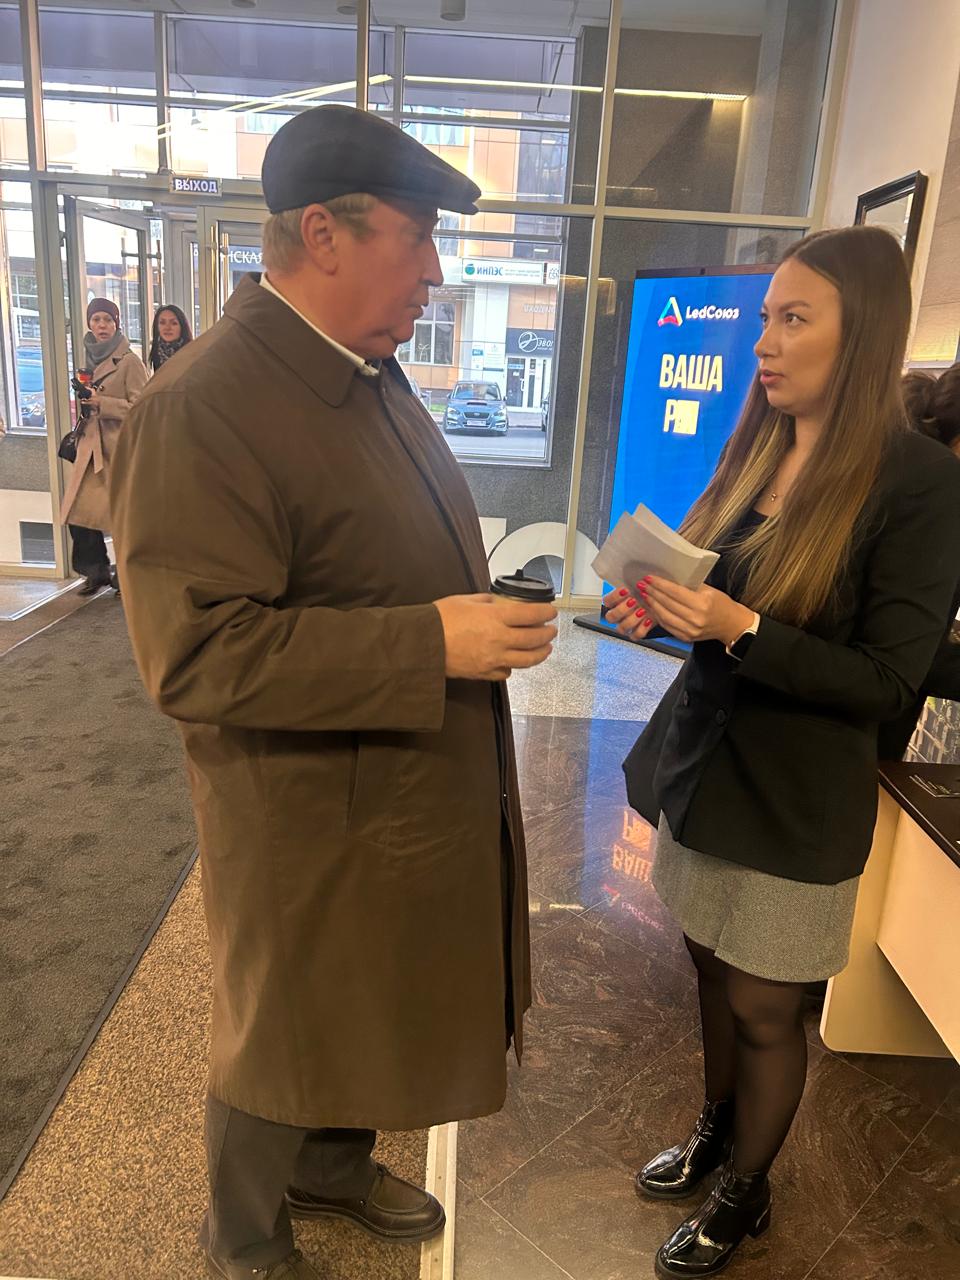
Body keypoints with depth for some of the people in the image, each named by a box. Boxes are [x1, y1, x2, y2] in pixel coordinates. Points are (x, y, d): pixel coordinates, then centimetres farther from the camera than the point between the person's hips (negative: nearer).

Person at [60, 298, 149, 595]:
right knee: (78, 512, 3)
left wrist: (101, 403, -19)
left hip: (121, 448, -7)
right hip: (91, 447, 7)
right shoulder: (90, 359, 16)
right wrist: (83, 400, 10)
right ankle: (97, 571, 17)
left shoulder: (129, 361, -7)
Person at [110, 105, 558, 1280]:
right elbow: (196, 654, -28)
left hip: (410, 791, 8)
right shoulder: (201, 406, -24)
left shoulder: (370, 376, 7)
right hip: (312, 826, -8)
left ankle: (335, 1169, 57)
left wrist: (489, 608, 5)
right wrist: (431, 646, -30)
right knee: (282, 1040, 17)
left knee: (365, 1012, 27)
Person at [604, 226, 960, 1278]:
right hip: (705, 753, 6)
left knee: (763, 1009, 11)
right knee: (711, 964, 20)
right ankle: (716, 1128, 45)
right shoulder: (757, 450, 3)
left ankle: (743, 1194, 36)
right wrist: (665, 607, -9)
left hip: (797, 797, -6)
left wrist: (739, 630, -27)